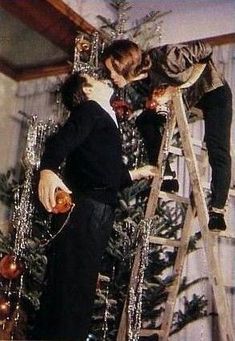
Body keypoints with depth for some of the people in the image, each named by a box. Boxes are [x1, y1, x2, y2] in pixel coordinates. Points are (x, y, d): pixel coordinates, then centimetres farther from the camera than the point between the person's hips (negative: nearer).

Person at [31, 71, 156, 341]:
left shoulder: (102, 117, 31)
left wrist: (136, 173, 45)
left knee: (81, 288, 7)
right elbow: (61, 140, -15)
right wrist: (47, 170, -36)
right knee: (71, 287, -17)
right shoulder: (90, 109, 6)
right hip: (84, 207, -9)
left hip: (97, 210, 9)